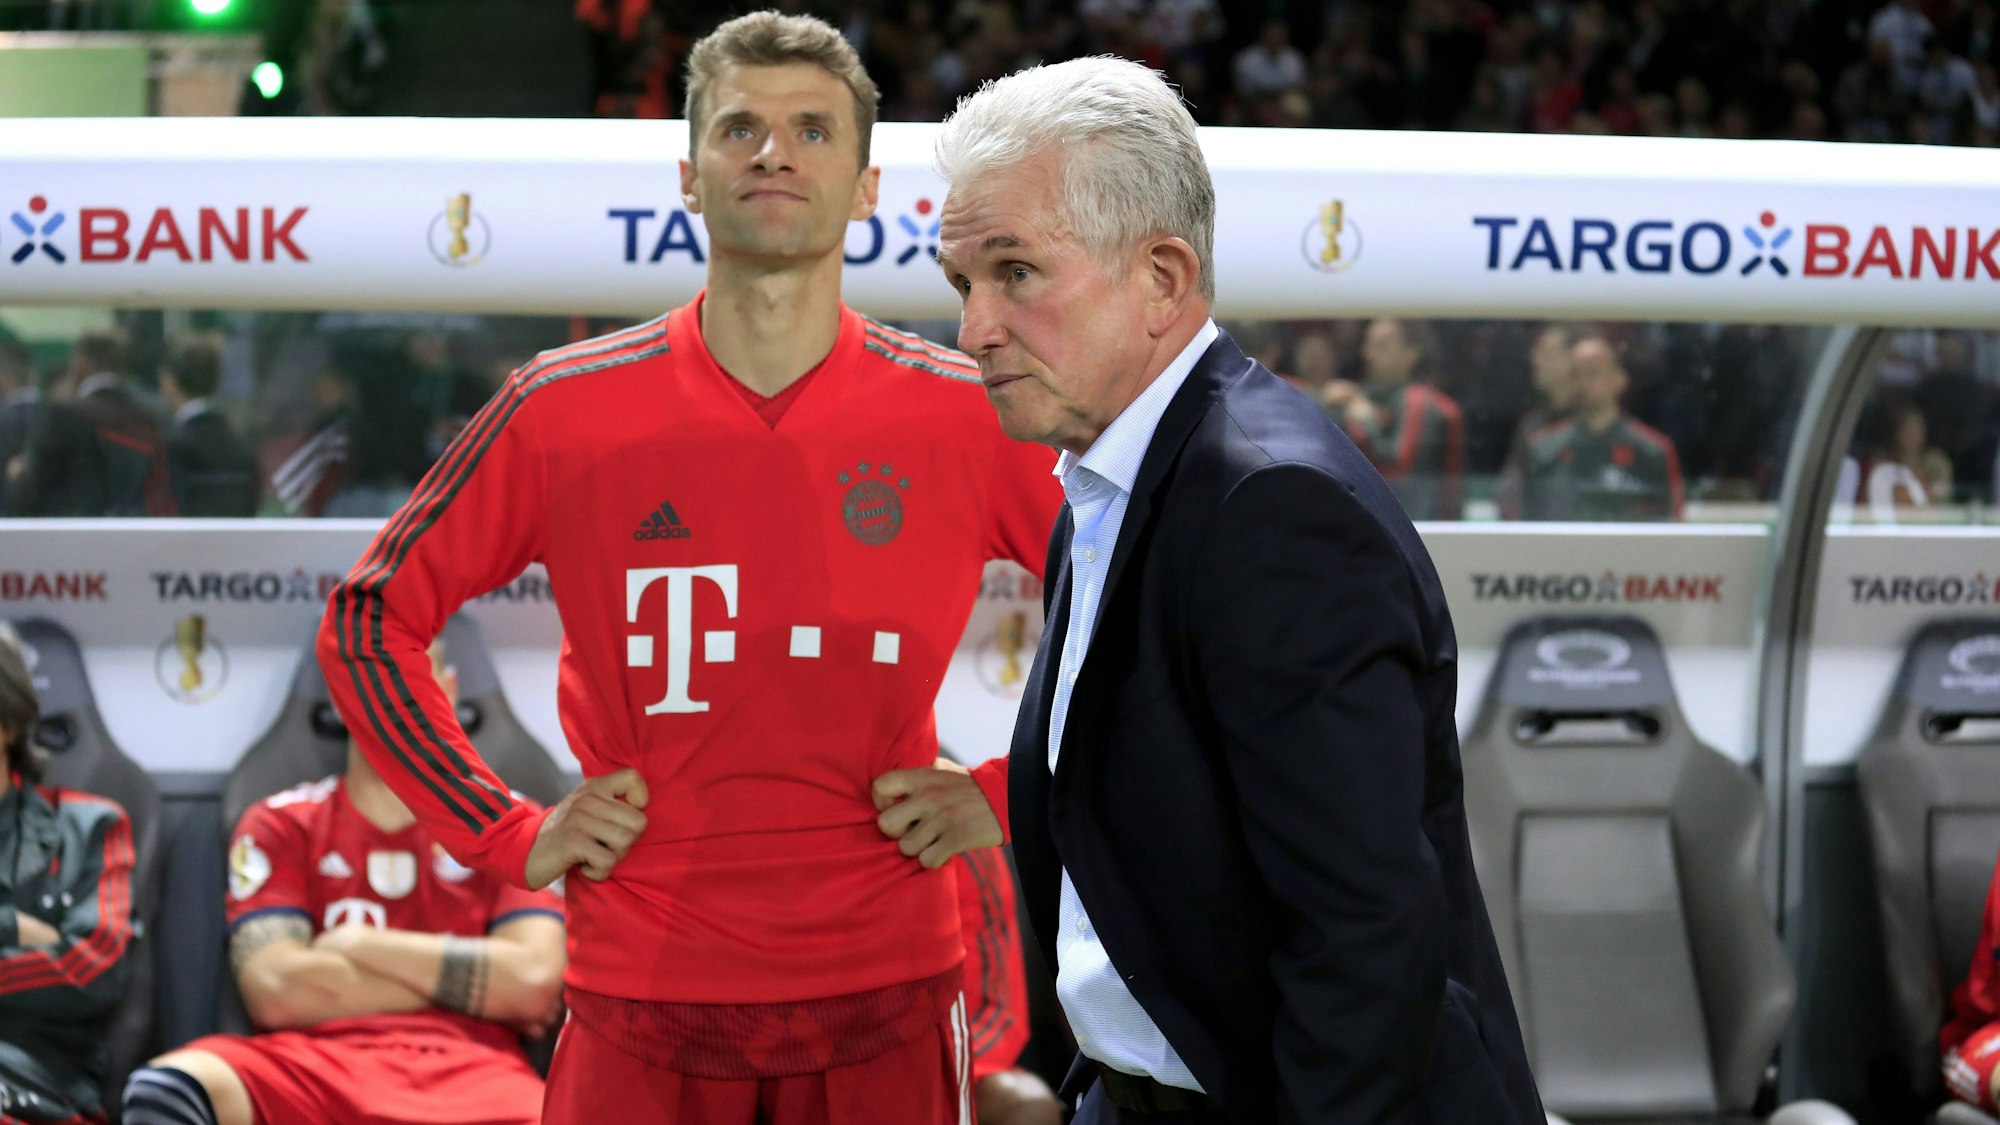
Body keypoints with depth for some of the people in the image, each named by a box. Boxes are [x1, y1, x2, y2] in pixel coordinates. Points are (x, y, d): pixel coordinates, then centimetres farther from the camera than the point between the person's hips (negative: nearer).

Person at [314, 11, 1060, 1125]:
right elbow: (371, 619, 8)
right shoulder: (565, 411, -1)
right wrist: (509, 834, 1)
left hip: (884, 991, 0)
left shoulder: (968, 416, -1)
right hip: (645, 998, 0)